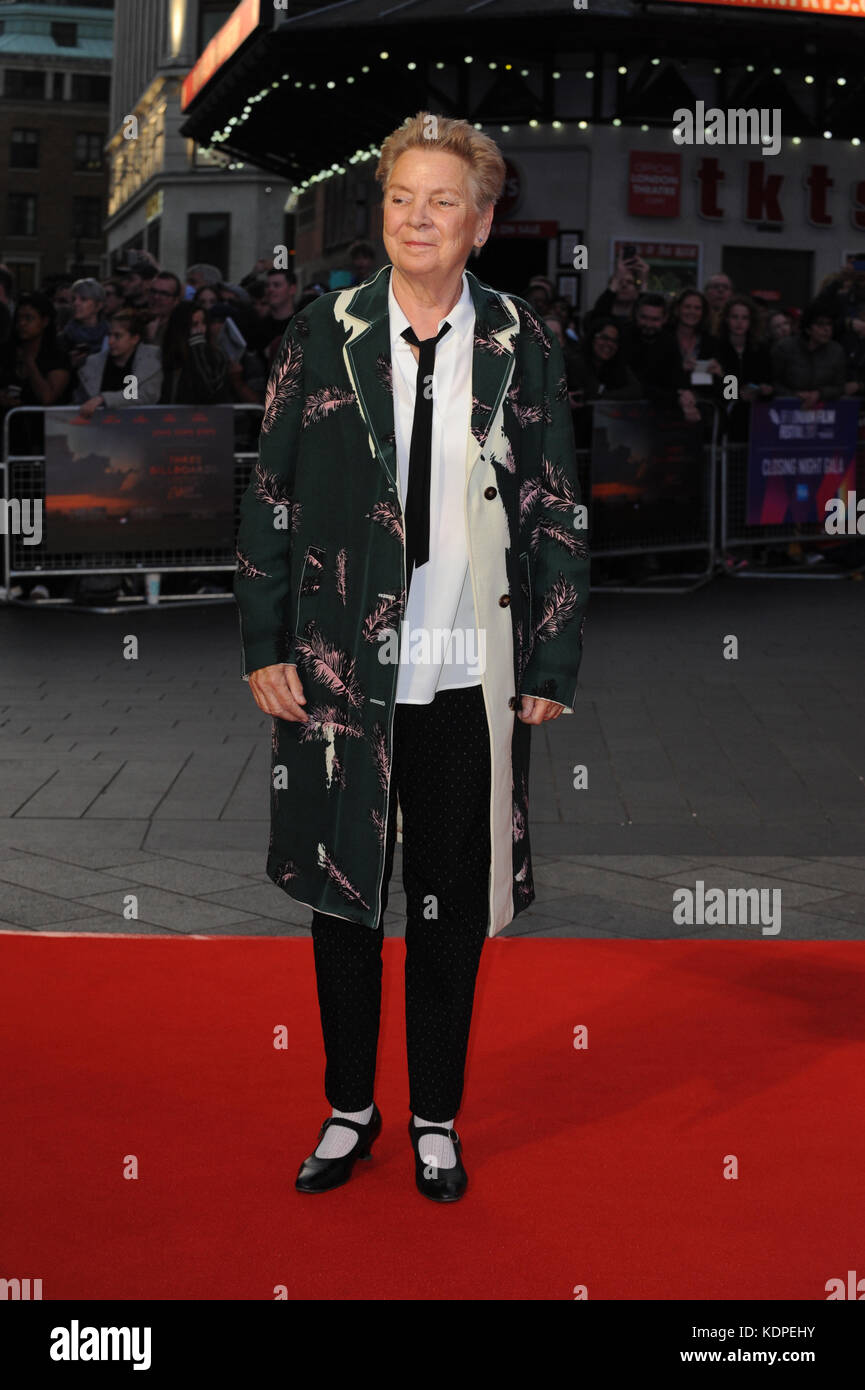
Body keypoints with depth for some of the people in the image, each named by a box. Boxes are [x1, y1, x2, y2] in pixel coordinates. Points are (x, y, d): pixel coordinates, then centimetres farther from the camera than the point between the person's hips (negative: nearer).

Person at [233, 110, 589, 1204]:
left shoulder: (523, 348, 2)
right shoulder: (320, 336, 2)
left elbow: (559, 518, 4)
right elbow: (268, 499, 4)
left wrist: (553, 667, 0)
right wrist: (264, 648, -1)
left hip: (472, 682, 0)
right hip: (341, 672, 0)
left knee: (453, 907, 10)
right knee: (341, 894, 11)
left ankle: (438, 1116, 27)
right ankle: (349, 1109, 29)